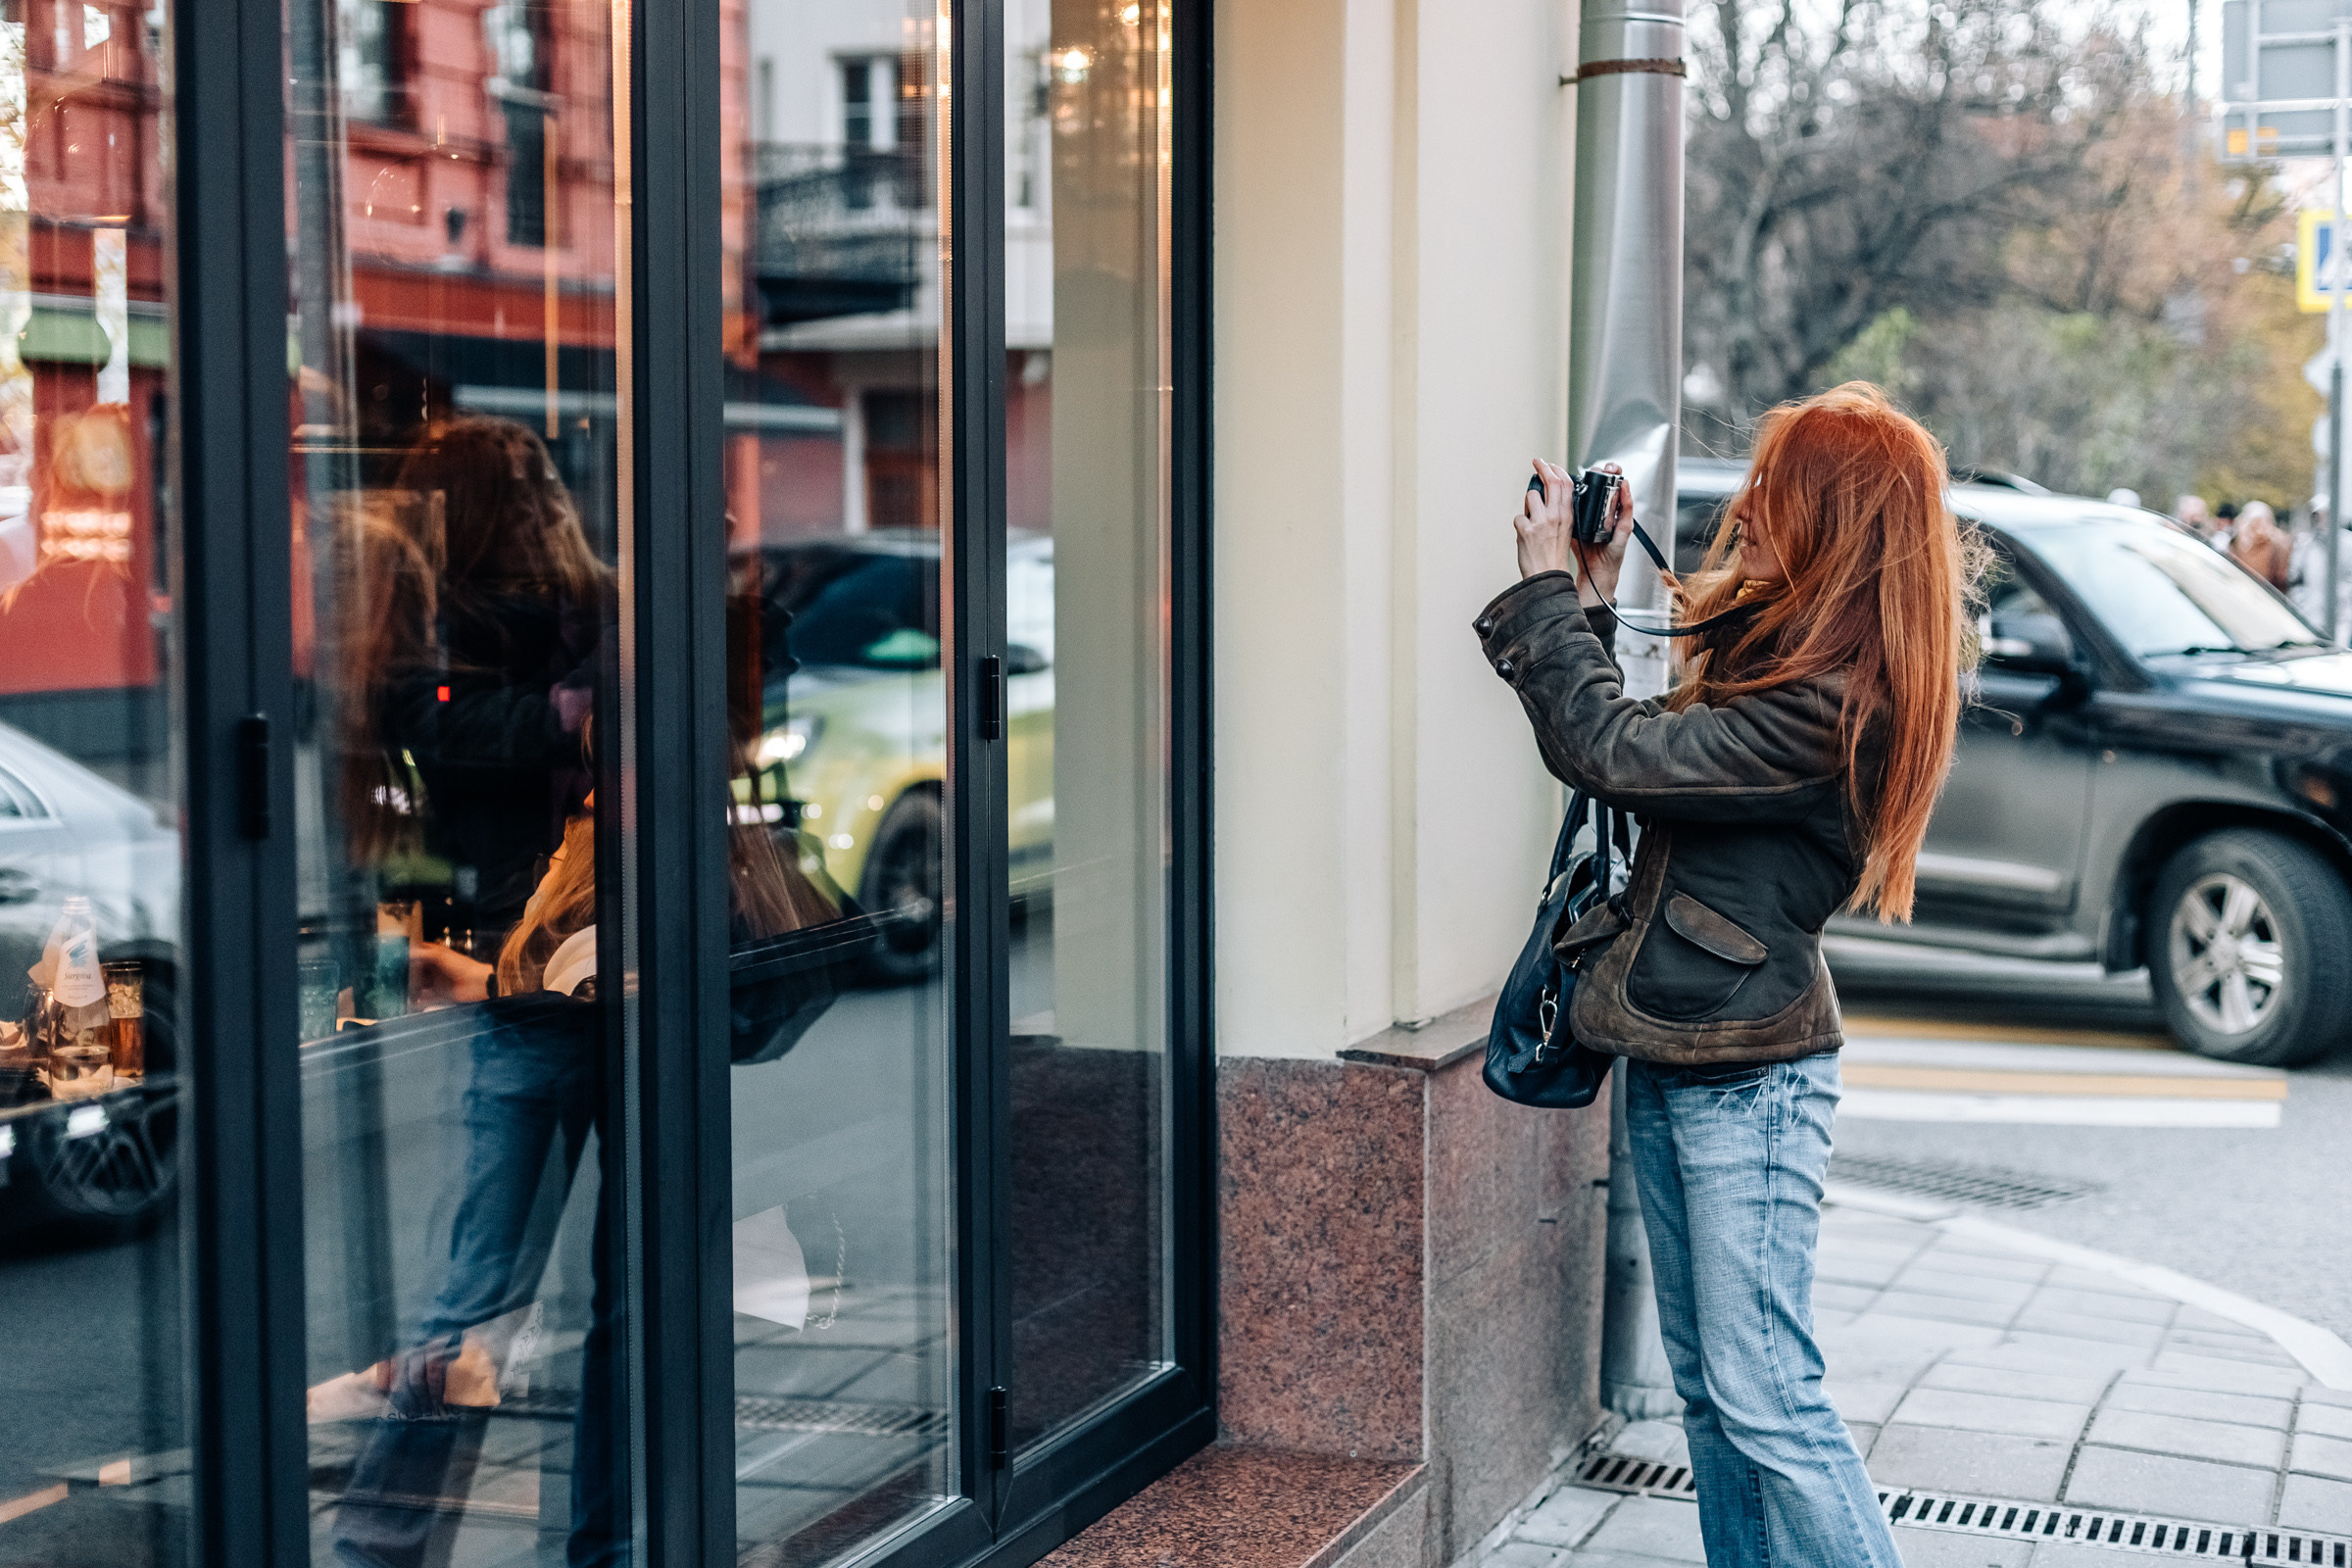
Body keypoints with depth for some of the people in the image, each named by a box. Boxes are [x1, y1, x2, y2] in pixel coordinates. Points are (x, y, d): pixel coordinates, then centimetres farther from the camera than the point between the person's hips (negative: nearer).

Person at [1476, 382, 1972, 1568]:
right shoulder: (1767, 649, 9)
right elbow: (1640, 750, 15)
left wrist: (1551, 585, -13)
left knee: (1765, 1401, -7)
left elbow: (1615, 755, -24)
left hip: (1751, 1078, -10)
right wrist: (1588, 604, 7)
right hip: (1673, 1059, 10)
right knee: (1707, 1392, 15)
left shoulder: (1831, 705, -21)